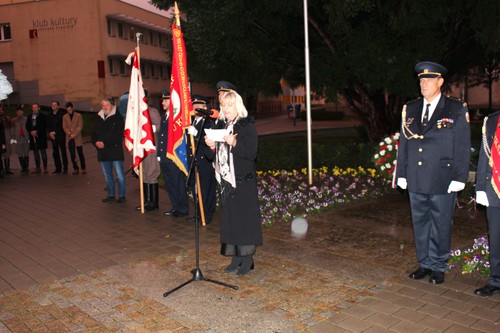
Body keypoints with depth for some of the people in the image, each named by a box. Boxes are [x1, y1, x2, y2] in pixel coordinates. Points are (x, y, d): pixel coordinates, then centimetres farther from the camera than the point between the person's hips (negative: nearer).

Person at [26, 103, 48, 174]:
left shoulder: (42, 116, 1)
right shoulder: (30, 117, 14)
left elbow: (44, 126, -7)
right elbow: (27, 126, 12)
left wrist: (36, 131, -14)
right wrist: (31, 132, -7)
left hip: (41, 137, -4)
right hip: (33, 137, 5)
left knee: (43, 152, -3)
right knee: (36, 153, 7)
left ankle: (45, 168, -1)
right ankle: (38, 168, 13)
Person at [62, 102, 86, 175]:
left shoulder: (78, 116, 2)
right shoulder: (65, 117, 9)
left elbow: (80, 126, -3)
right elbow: (64, 127, 5)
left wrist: (74, 134, -13)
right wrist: (70, 134, -11)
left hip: (77, 138, -2)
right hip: (69, 138, 2)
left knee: (80, 153, 0)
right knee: (72, 154, 3)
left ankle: (83, 168, 8)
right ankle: (75, 169, 9)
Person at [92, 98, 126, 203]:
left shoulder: (117, 118, -5)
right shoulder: (98, 118, 13)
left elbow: (118, 135, -12)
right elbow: (94, 133, 17)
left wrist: (104, 143, -17)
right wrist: (96, 142, -4)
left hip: (115, 150, -6)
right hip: (103, 152, 6)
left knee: (120, 174, -5)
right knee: (107, 175, 13)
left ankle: (121, 195, 5)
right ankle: (111, 195, 24)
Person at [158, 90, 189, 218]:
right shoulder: (164, 116, 16)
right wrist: (159, 154, 15)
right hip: (164, 157, 9)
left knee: (178, 184, 0)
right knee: (169, 184, 15)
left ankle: (183, 209, 12)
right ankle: (175, 207, 27)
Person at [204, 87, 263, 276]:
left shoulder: (247, 125, -5)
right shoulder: (220, 125, 12)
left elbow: (251, 153, -14)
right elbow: (213, 155, 14)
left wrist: (234, 143, -27)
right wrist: (211, 146, -7)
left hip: (243, 181, -6)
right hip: (225, 180, 6)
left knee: (244, 217, -2)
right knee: (228, 217, 8)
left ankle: (247, 258, 10)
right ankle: (236, 257, 19)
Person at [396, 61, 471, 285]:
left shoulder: (457, 110, -1)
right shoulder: (410, 110, 10)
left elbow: (463, 147, -3)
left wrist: (459, 178, -8)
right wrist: (401, 174, 9)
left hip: (443, 181, -4)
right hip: (416, 181, 4)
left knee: (441, 225, 6)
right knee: (420, 224, 12)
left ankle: (438, 268, 21)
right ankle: (425, 264, 26)